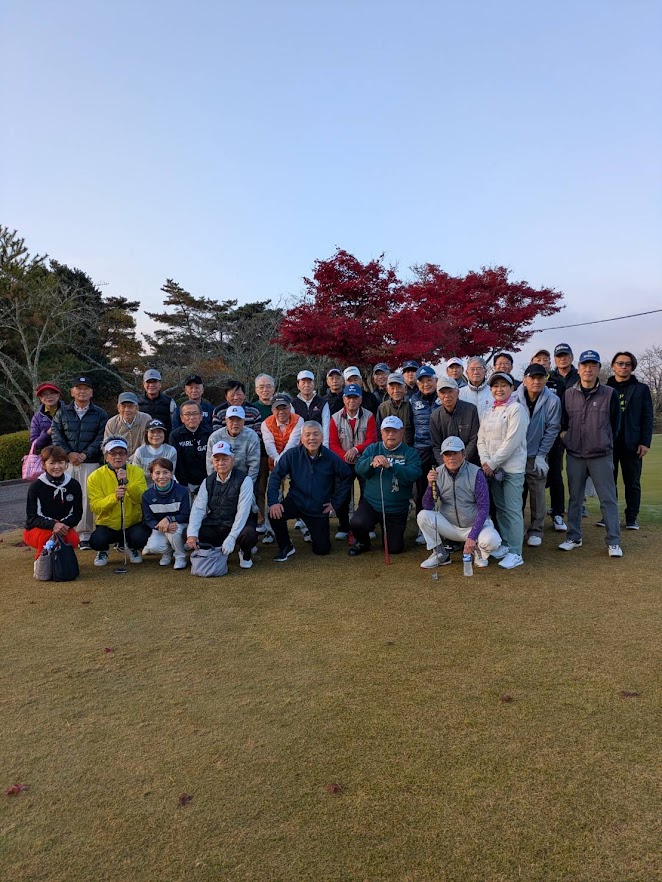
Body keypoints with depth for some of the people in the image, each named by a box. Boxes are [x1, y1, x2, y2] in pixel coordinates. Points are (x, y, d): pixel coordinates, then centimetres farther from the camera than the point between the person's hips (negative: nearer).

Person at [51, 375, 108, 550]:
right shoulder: (62, 413, 13)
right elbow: (57, 436, 5)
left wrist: (85, 454, -12)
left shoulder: (100, 414, 8)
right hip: (66, 462, 2)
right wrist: (69, 453, -9)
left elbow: (100, 439, 0)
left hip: (90, 463, -2)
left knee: (87, 499, -3)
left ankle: (84, 535, 2)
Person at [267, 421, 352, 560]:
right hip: (296, 501, -1)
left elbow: (346, 477, 1)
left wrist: (336, 502, 1)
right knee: (275, 515, -31)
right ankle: (286, 547, -3)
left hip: (319, 508, 1)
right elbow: (275, 476, -12)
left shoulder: (331, 458, -10)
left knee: (323, 549, 3)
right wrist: (273, 502, -24)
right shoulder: (292, 455, -12)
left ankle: (315, 532, 40)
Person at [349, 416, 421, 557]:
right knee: (357, 523, -29)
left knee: (395, 549, 6)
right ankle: (362, 542, 7)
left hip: (397, 510, 0)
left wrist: (391, 466, -34)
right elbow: (359, 469, -10)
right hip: (370, 503, 0)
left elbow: (414, 475, -20)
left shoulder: (410, 453, -2)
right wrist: (372, 461, -32)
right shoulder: (373, 449, 4)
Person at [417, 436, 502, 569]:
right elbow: (427, 506, -11)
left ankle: (478, 551, 7)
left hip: (475, 524, -2)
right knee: (423, 515, -20)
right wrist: (430, 485, -29)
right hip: (449, 526, 3)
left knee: (492, 541, -31)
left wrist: (472, 536, -25)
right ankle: (439, 554, -1)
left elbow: (483, 508, -17)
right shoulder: (437, 473, -8)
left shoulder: (475, 474, -16)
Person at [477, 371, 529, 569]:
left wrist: (493, 463, -14)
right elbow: (481, 439, 10)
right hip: (492, 468, 7)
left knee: (512, 509, -6)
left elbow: (512, 441, -16)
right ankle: (505, 545, 25)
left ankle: (515, 553, -1)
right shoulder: (489, 412, 14)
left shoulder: (516, 409, -8)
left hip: (512, 467, -7)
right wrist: (485, 461, -6)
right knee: (500, 507, 14)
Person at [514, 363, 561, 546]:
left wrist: (541, 456, -8)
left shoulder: (552, 401, -8)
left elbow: (552, 429, -5)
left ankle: (535, 531, 17)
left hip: (536, 456, -1)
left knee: (537, 495, 3)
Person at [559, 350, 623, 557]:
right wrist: (568, 440, 7)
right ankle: (574, 538, 21)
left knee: (608, 499, 0)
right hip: (574, 455, 2)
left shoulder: (610, 394, -1)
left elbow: (615, 423, 7)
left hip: (601, 456, -2)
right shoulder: (568, 394, 4)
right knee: (574, 498, 10)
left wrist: (604, 443, 9)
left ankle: (613, 542, 9)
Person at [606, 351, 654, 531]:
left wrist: (645, 442, -6)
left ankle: (632, 518, 12)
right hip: (608, 443, 1)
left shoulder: (641, 389, 6)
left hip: (632, 444, 0)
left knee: (633, 482, 5)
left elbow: (647, 417, 2)